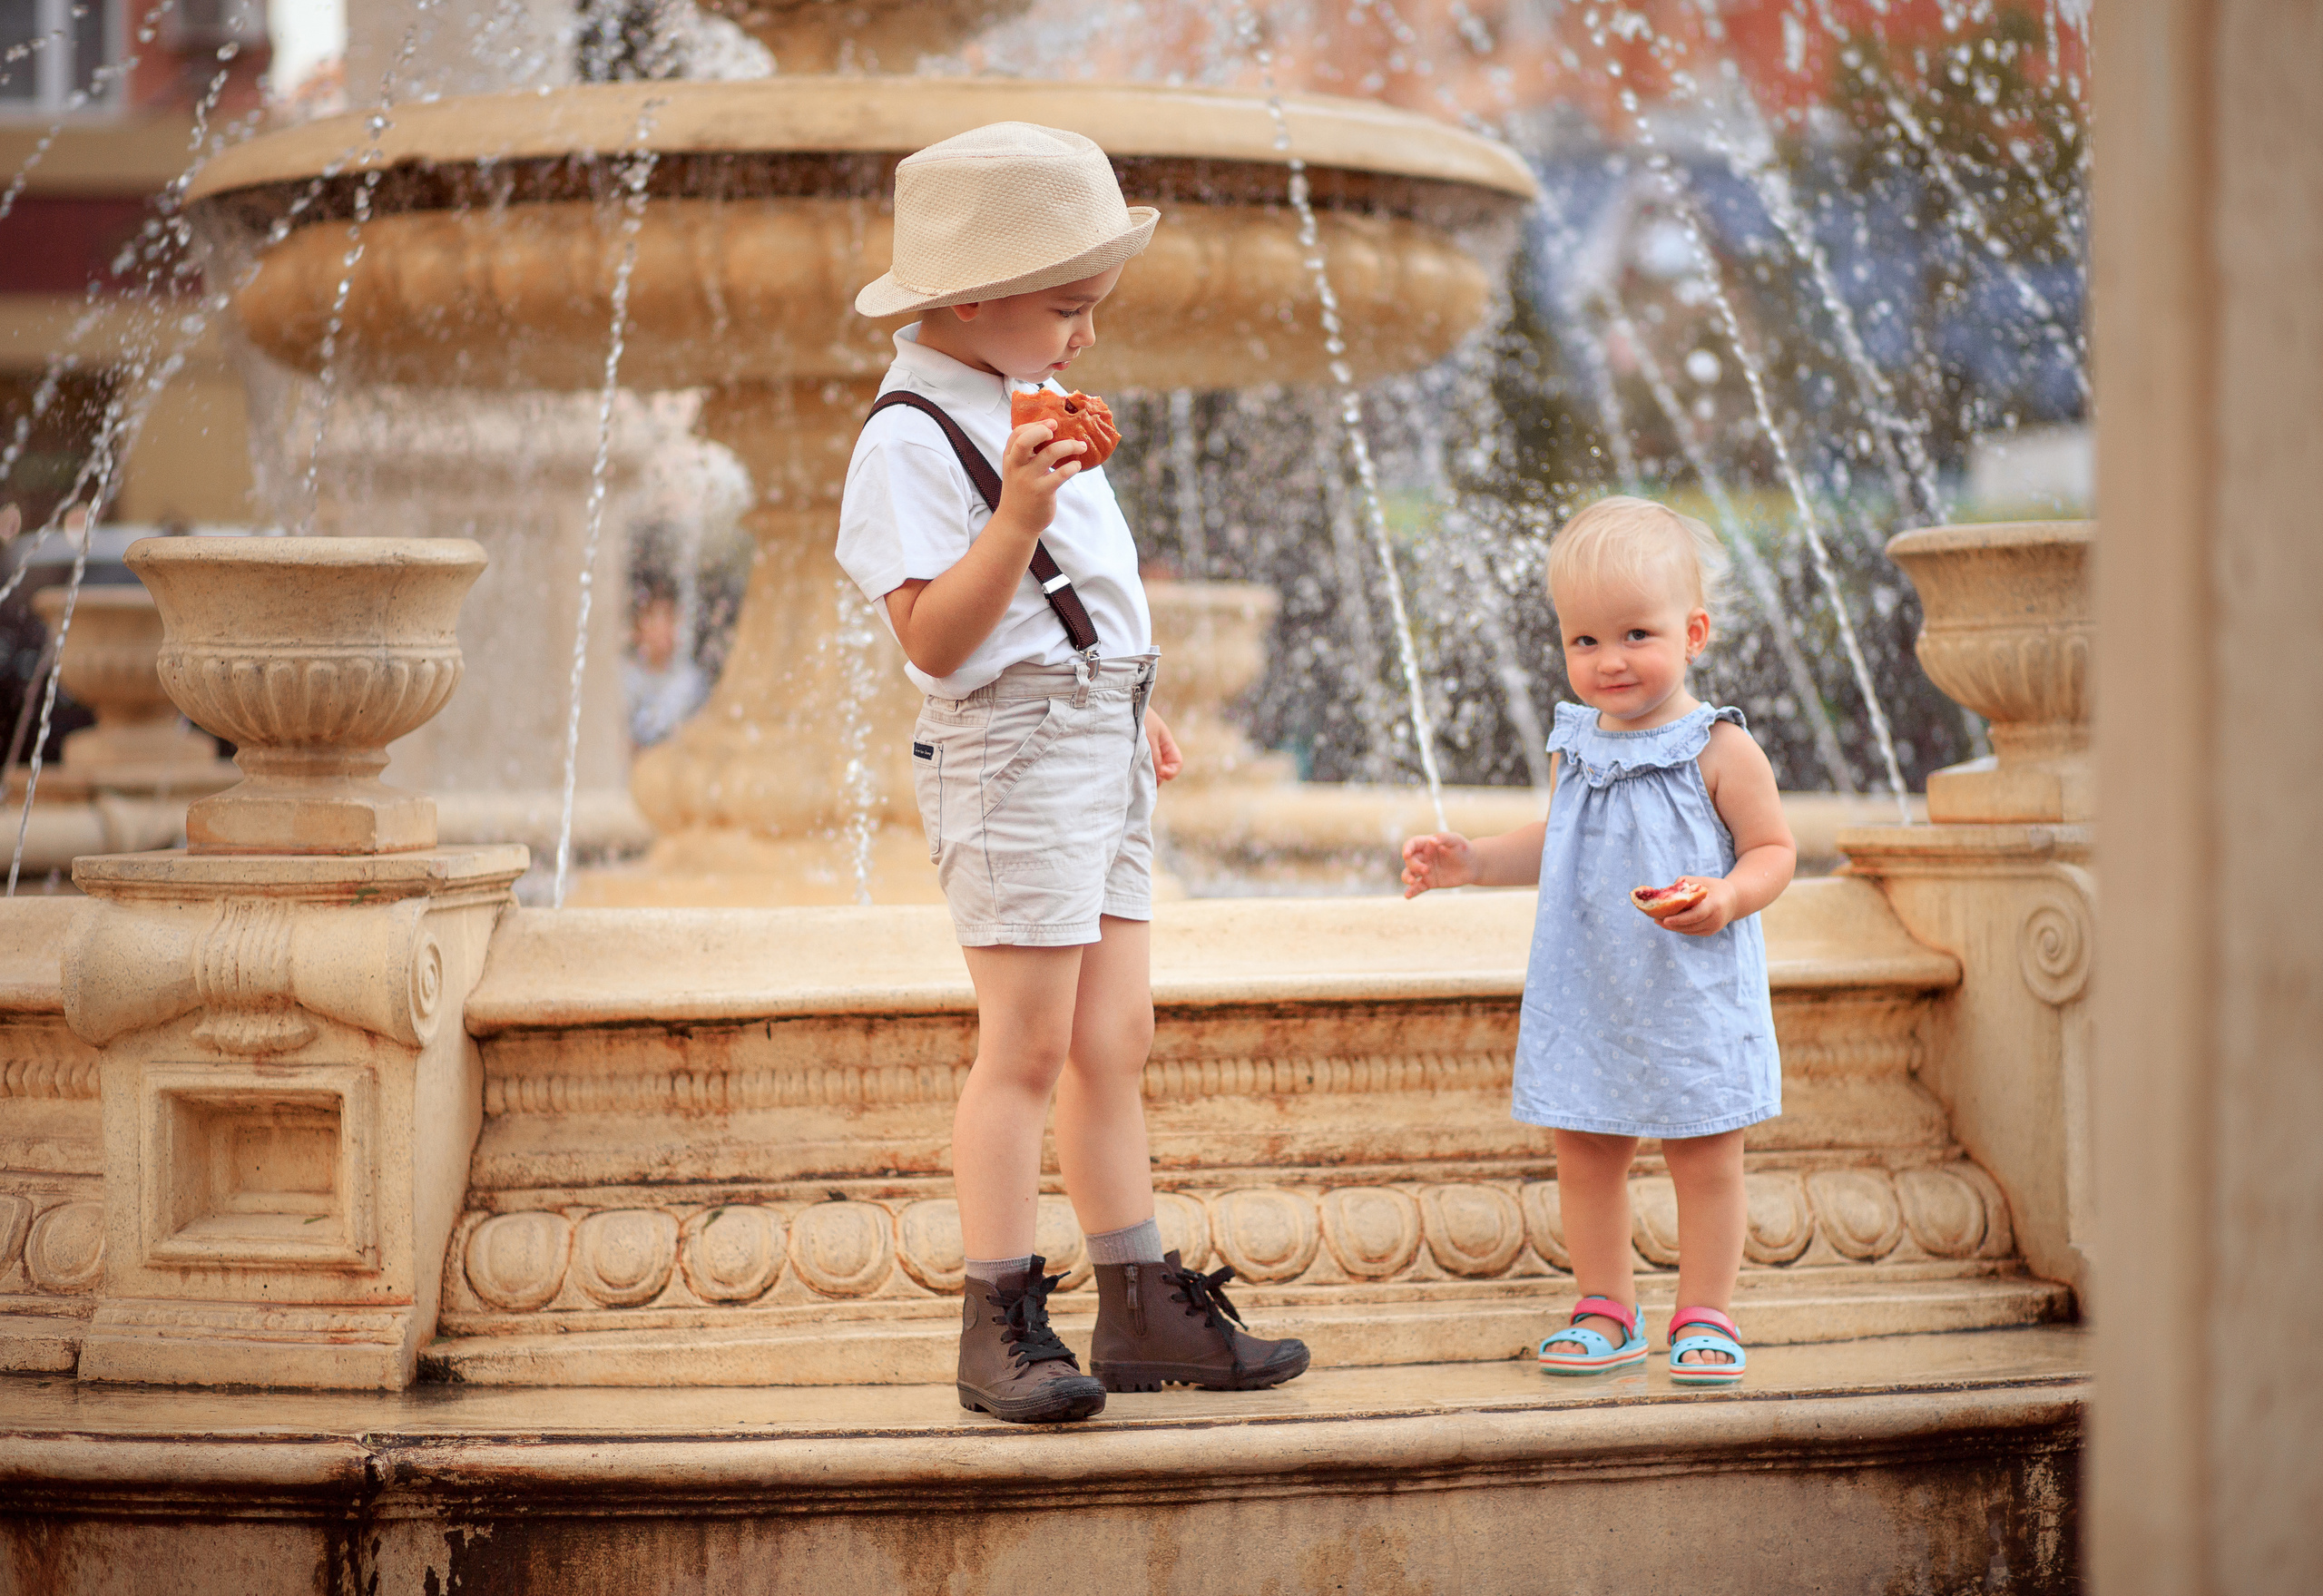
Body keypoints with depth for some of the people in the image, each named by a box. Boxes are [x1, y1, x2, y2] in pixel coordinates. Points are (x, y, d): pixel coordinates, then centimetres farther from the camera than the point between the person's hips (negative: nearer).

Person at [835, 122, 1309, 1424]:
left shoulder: (1030, 409, 17)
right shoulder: (911, 439, -14)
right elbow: (933, 638, -22)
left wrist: (1133, 715, 27)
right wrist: (1019, 514, -31)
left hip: (1102, 754, 9)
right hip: (1013, 755, -9)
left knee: (1117, 1038, 9)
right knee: (1028, 1045, -8)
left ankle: (1143, 1306, 13)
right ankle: (1001, 1326, -4)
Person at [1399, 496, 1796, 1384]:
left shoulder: (1718, 751, -10)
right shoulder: (1575, 749, 6)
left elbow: (1773, 849, -8)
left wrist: (1729, 896, -27)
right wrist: (1472, 862, 10)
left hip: (1693, 998, -5)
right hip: (1588, 995, 5)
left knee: (1704, 1158, 3)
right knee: (1583, 1153, 9)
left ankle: (1704, 1318, 15)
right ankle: (1606, 1312, 22)